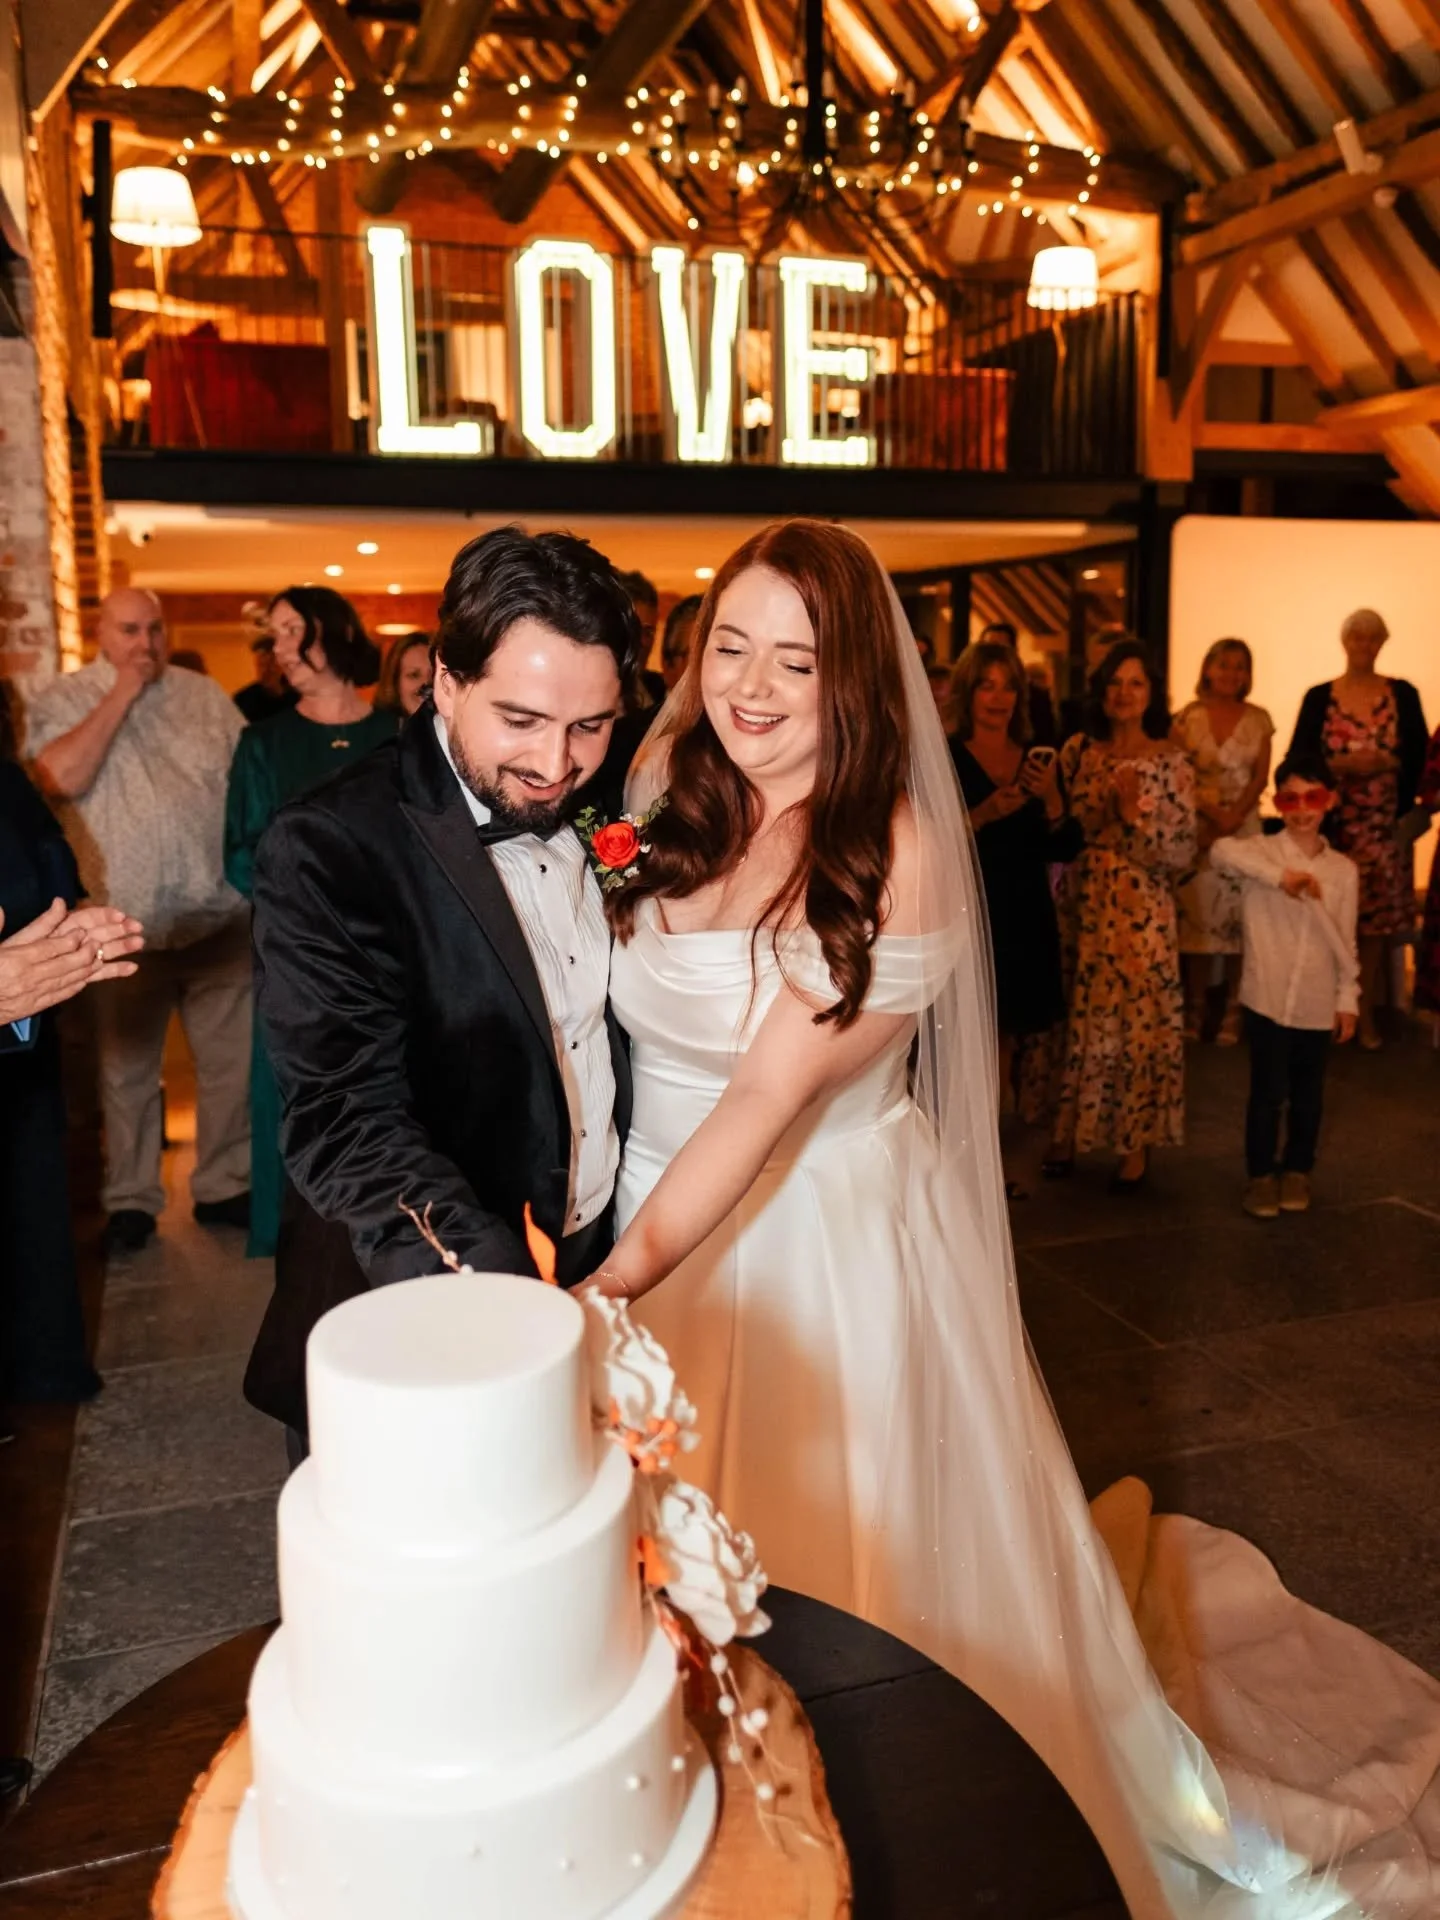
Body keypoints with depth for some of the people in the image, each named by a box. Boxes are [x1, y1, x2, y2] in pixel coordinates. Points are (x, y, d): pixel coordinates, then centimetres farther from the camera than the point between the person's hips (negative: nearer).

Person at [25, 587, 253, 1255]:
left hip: (220, 916, 2)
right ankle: (130, 1199, 21)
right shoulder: (63, 698, 2)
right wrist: (121, 695, -12)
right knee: (127, 1067, 7)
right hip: (125, 925, -2)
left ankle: (223, 1186, 24)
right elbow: (60, 777, -16)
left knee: (232, 1060, 9)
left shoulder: (206, 695, 9)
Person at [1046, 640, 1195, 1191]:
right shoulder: (1077, 751, 4)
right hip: (1080, 909, 3)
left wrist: (1135, 816, -19)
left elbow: (1182, 853, -7)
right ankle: (1069, 1131, 23)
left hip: (1140, 914, -3)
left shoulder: (1171, 764, -5)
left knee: (1139, 1022, 3)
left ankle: (1137, 1145, 17)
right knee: (1077, 1021, 9)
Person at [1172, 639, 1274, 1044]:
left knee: (1238, 913, -1)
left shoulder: (1259, 719, 6)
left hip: (1243, 826, 1)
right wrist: (1209, 810, -13)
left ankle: (1233, 1010, 6)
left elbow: (1260, 777, 1)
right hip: (1196, 827, -1)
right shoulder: (1187, 717, 2)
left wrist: (1233, 816, -12)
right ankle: (1195, 1006, 9)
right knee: (1195, 912, 0)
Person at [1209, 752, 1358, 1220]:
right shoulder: (1261, 851, -6)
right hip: (1267, 998, -3)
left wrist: (1348, 998, 6)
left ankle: (1297, 1170, 32)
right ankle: (1261, 1173, 21)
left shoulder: (1343, 870, 4)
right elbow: (1221, 850, -29)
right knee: (1267, 1092, 5)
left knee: (1308, 1094, 14)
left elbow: (1346, 942, 8)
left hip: (1318, 1005, 3)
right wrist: (1279, 875, -36)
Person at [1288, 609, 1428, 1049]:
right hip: (1332, 824, -1)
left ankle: (1366, 1014, 12)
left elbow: (1419, 757, 4)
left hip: (1385, 826, 1)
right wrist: (1342, 765, -14)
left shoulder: (1403, 695, 7)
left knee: (1376, 922, 2)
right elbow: (1298, 759, 0)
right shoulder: (1319, 697, 4)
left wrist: (1385, 763, -15)